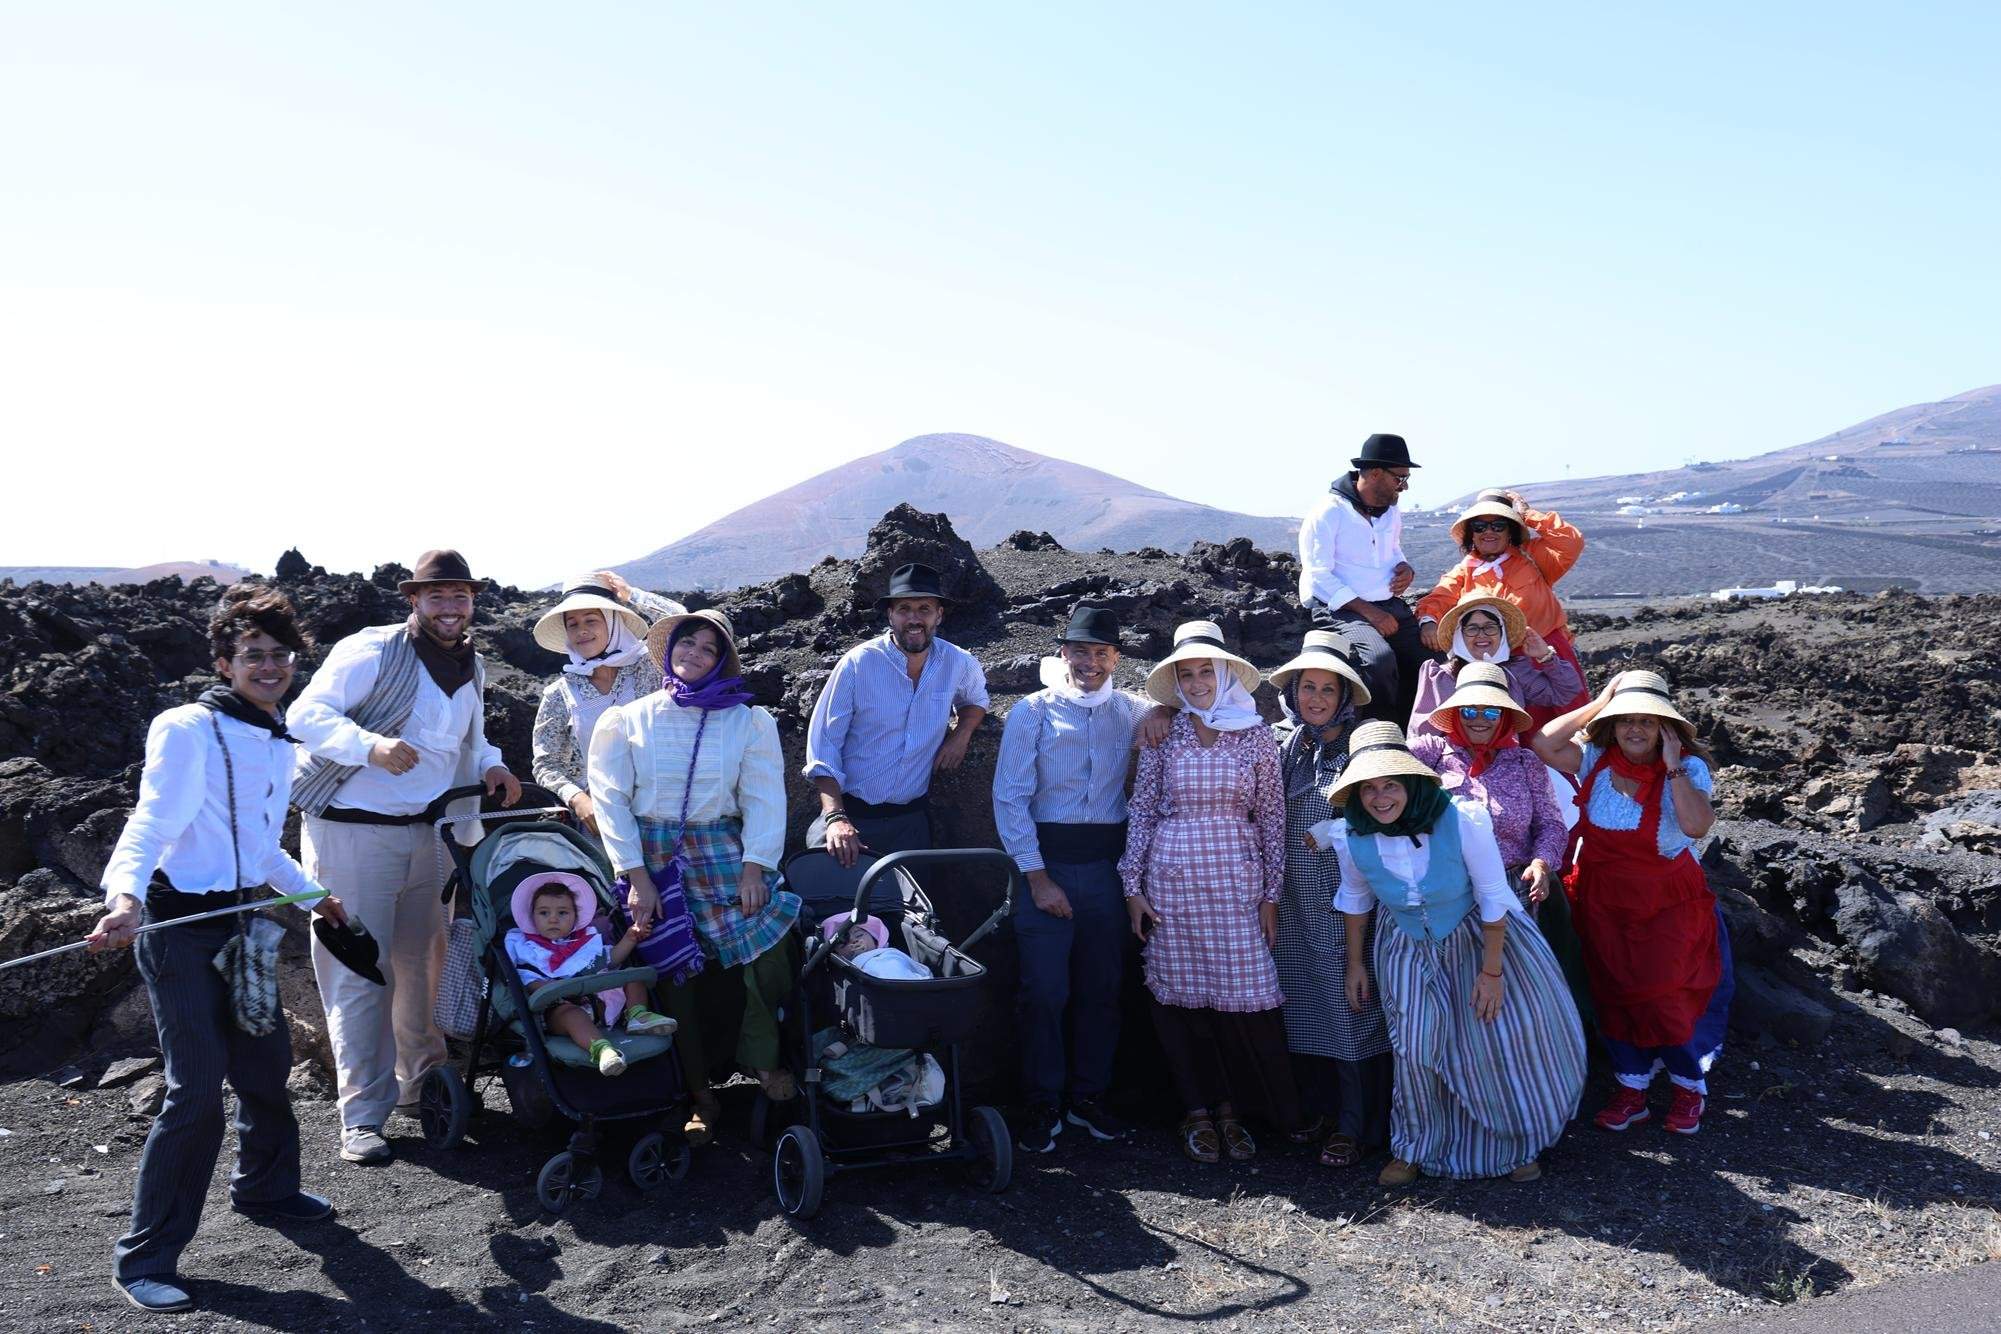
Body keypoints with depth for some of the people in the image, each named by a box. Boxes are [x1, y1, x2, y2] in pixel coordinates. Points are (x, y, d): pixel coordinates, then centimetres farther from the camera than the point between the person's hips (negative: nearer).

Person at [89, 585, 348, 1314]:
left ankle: (264, 1187, 38)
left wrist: (310, 893, 33)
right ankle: (146, 1254, 4)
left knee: (267, 1060, 14)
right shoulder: (187, 730, -12)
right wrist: (126, 895, -42)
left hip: (241, 916, 8)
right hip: (177, 922, -7)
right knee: (198, 1087, -9)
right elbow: (151, 822, -25)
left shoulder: (277, 741, 12)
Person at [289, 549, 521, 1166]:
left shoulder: (473, 669, 12)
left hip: (427, 835, 7)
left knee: (423, 964, 14)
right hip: (351, 834, -6)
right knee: (359, 974, -4)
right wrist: (372, 746, -35)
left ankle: (420, 1083, 30)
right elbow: (308, 714, -19)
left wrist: (491, 766, 4)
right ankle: (363, 1115, 4)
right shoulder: (372, 651, -11)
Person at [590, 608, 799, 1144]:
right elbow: (610, 799, -2)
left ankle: (762, 1058, 13)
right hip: (652, 855, 0)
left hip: (721, 852, 0)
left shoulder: (747, 721, 2)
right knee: (674, 975, 3)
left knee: (768, 948, -12)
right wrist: (637, 876, -8)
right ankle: (698, 1094, 17)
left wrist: (754, 867, -10)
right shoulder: (626, 720, 2)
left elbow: (764, 799, -1)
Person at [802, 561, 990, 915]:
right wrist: (835, 817, -22)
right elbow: (823, 744, -11)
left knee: (907, 917, 8)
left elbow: (975, 698, 25)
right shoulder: (859, 663, -12)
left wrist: (962, 733, 2)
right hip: (851, 814, -3)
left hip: (911, 818, 3)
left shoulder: (958, 663, 0)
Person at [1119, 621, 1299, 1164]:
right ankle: (1197, 1110, 18)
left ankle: (1231, 1108, 14)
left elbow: (1272, 819, 4)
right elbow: (1141, 812, 6)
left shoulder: (1256, 736, 2)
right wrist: (1133, 887, 1)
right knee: (1182, 993, 5)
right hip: (1171, 878, 1)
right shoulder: (1163, 737, 4)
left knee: (1242, 993, -3)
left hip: (1236, 877, 0)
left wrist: (1271, 894, 2)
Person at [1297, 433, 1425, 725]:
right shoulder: (1328, 512, -9)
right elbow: (1319, 578, -14)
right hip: (1342, 610, -7)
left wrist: (1405, 569, 7)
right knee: (1380, 658, -33)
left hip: (1390, 605, 7)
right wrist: (1369, 612, -19)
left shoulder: (1392, 512, 14)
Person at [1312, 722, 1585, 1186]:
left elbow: (1493, 896, -19)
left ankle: (1514, 1143, 27)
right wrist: (1355, 963, 8)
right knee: (1415, 1046, -5)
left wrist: (1492, 971, -14)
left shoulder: (1461, 820, -31)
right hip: (1409, 949, 2)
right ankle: (1416, 1147, 21)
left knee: (1505, 1032, 1)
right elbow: (1355, 899, 0)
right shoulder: (1352, 837, -20)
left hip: (1477, 936, -1)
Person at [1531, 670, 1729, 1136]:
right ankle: (1631, 1089, 30)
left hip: (1668, 903, -3)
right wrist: (1598, 703, -16)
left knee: (1667, 995, 0)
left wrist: (1672, 767, -25)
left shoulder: (1688, 768, -11)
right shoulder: (1595, 760, -5)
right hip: (1603, 901, 3)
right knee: (1615, 993, 13)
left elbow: (1696, 825, -27)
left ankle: (1690, 1087, 25)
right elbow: (1544, 744, -22)